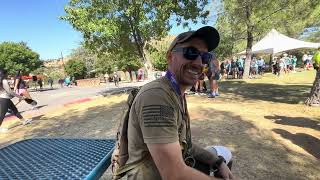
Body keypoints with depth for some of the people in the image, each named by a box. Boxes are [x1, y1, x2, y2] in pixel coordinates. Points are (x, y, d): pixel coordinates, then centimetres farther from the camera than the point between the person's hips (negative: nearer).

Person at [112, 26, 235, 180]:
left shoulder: (178, 94, 2)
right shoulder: (156, 95, -30)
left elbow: (183, 144, 6)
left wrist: (218, 161, -2)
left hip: (175, 166, 8)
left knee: (224, 153, 13)